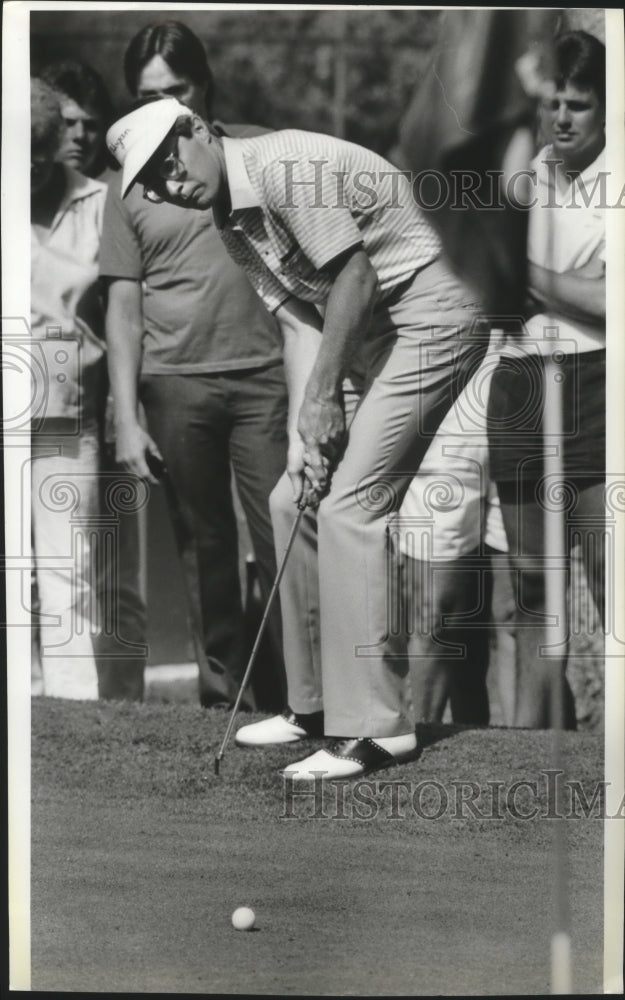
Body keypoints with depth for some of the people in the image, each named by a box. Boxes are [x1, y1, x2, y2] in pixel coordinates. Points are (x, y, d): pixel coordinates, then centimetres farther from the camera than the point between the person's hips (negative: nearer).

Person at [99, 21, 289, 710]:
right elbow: (124, 309, 5)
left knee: (282, 535, -6)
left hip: (263, 373, -1)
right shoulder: (130, 183, 7)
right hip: (177, 384, 1)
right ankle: (223, 688, 14)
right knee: (203, 543, 6)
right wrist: (126, 419, -2)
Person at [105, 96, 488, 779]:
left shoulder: (283, 166, -19)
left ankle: (375, 727, -15)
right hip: (369, 336, 10)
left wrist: (322, 399, -16)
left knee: (349, 506, -15)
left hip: (429, 312, -10)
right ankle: (314, 704, 18)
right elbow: (298, 318, 6)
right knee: (293, 500, 9)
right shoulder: (234, 226, 10)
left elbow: (354, 279, -21)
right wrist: (303, 431, -7)